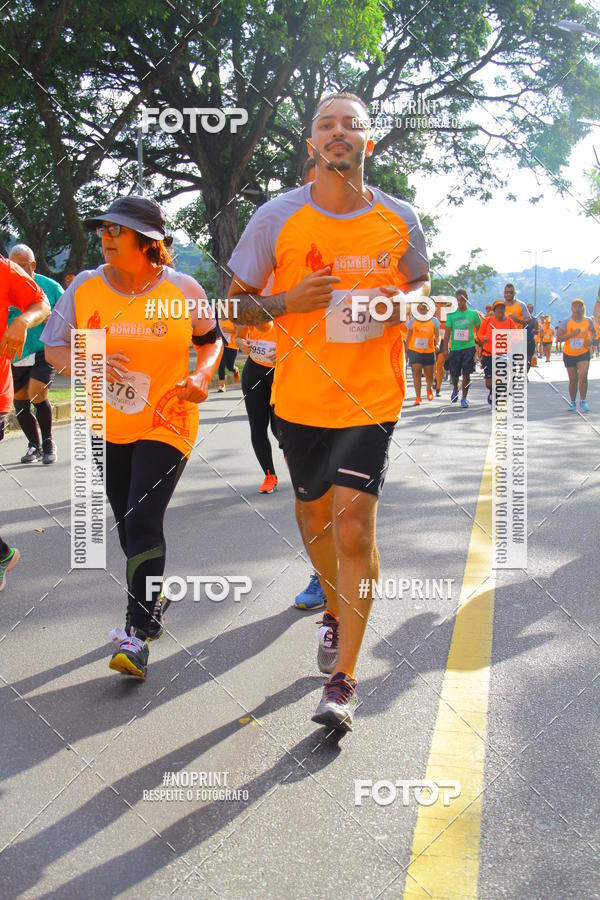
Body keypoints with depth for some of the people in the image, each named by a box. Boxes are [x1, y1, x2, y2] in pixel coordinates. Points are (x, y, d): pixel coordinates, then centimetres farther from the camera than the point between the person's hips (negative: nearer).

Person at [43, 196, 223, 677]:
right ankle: (153, 599, 41)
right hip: (107, 427, 4)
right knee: (127, 522, 15)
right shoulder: (85, 287, -4)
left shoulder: (184, 289, -10)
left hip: (165, 424, -4)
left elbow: (210, 339, 7)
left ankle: (138, 634, -8)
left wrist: (201, 376, -13)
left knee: (143, 520, -15)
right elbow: (54, 347, 2)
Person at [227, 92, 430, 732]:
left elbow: (423, 284, 17)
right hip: (300, 399, 2)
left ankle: (343, 678, 0)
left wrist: (401, 302, -7)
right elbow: (236, 304, 2)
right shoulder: (278, 217, -5)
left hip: (371, 399, -1)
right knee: (316, 519, 16)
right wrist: (285, 302, -19)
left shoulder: (399, 220, -2)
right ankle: (335, 611, 47)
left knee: (353, 527, -11)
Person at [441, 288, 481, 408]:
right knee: (454, 374, 6)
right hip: (455, 348, 1)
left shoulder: (473, 314, 3)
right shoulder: (451, 315, 3)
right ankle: (455, 389, 38)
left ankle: (464, 398, 5)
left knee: (466, 373, -6)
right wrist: (445, 349, -1)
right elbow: (447, 333, 4)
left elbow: (479, 330, 12)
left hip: (469, 347, -1)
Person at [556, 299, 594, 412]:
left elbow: (592, 332, 17)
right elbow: (559, 337, -14)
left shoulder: (588, 321, -1)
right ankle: (573, 402, 25)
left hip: (583, 353, 0)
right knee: (573, 380, 6)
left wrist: (590, 339, -4)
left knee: (583, 376, -17)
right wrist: (572, 334, -25)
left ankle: (583, 401, -7)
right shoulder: (566, 322, -9)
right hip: (569, 354, 0)